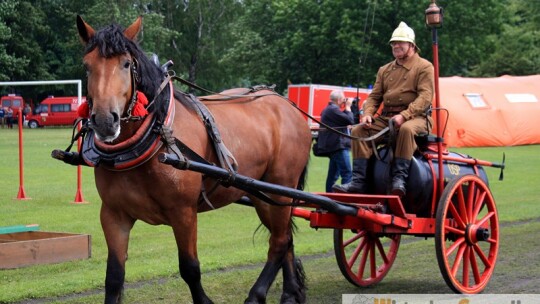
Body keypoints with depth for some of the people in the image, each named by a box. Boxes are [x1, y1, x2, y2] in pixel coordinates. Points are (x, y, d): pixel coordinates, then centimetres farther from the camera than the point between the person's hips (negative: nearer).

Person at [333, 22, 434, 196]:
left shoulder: (424, 67, 1)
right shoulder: (385, 70, 21)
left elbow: (425, 97, -12)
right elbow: (374, 96, 17)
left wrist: (404, 116, -25)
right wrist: (367, 114, -6)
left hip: (415, 117, -5)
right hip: (386, 117, 6)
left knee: (406, 130, -40)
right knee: (358, 131, -16)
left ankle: (399, 178, -37)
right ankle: (358, 181, -22)